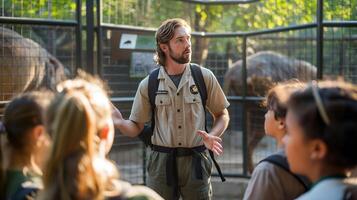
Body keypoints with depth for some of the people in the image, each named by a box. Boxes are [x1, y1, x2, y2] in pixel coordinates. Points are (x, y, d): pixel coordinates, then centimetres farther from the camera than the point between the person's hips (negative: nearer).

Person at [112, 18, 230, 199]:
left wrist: (212, 136, -12)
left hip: (195, 161, 0)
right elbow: (136, 128, 5)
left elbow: (222, 115, 8)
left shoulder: (204, 77, 0)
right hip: (161, 162, 0)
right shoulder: (148, 85, 1)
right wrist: (119, 123, -17)